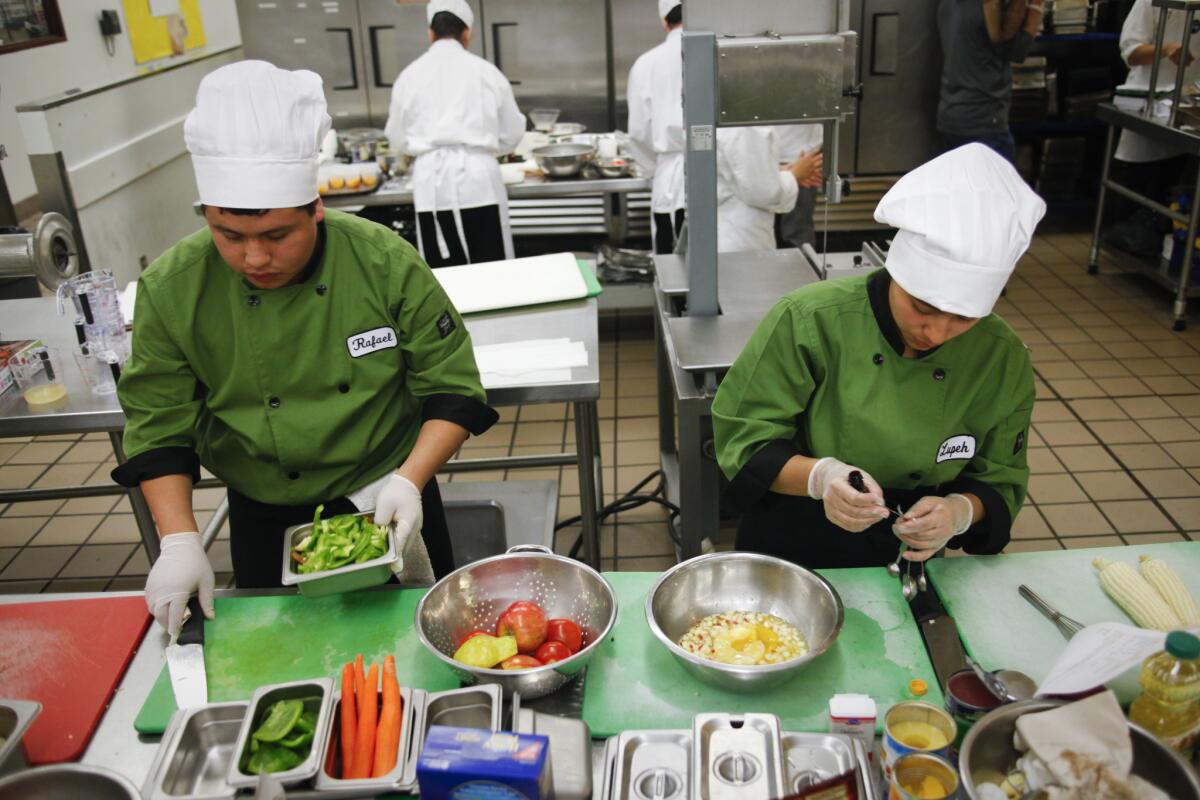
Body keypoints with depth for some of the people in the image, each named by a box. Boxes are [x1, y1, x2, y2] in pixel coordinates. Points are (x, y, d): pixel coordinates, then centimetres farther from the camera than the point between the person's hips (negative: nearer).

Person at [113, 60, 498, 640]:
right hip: (265, 525, 1)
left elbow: (451, 388, -12)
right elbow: (157, 424, -6)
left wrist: (410, 481, -24)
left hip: (387, 503, -1)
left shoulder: (386, 263, -19)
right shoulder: (172, 289, -14)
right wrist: (179, 541, -16)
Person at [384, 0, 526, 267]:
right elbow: (511, 135, 10)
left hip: (432, 184, 1)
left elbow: (397, 140, 12)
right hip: (479, 180, -1)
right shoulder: (486, 71, 4)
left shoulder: (410, 75, 5)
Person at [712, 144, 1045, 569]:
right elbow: (744, 439, -13)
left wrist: (960, 511, -21)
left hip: (906, 563, 2)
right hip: (789, 547, -2)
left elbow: (998, 481, 2)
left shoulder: (1003, 359, -10)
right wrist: (819, 476, -31)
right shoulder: (808, 319, -20)